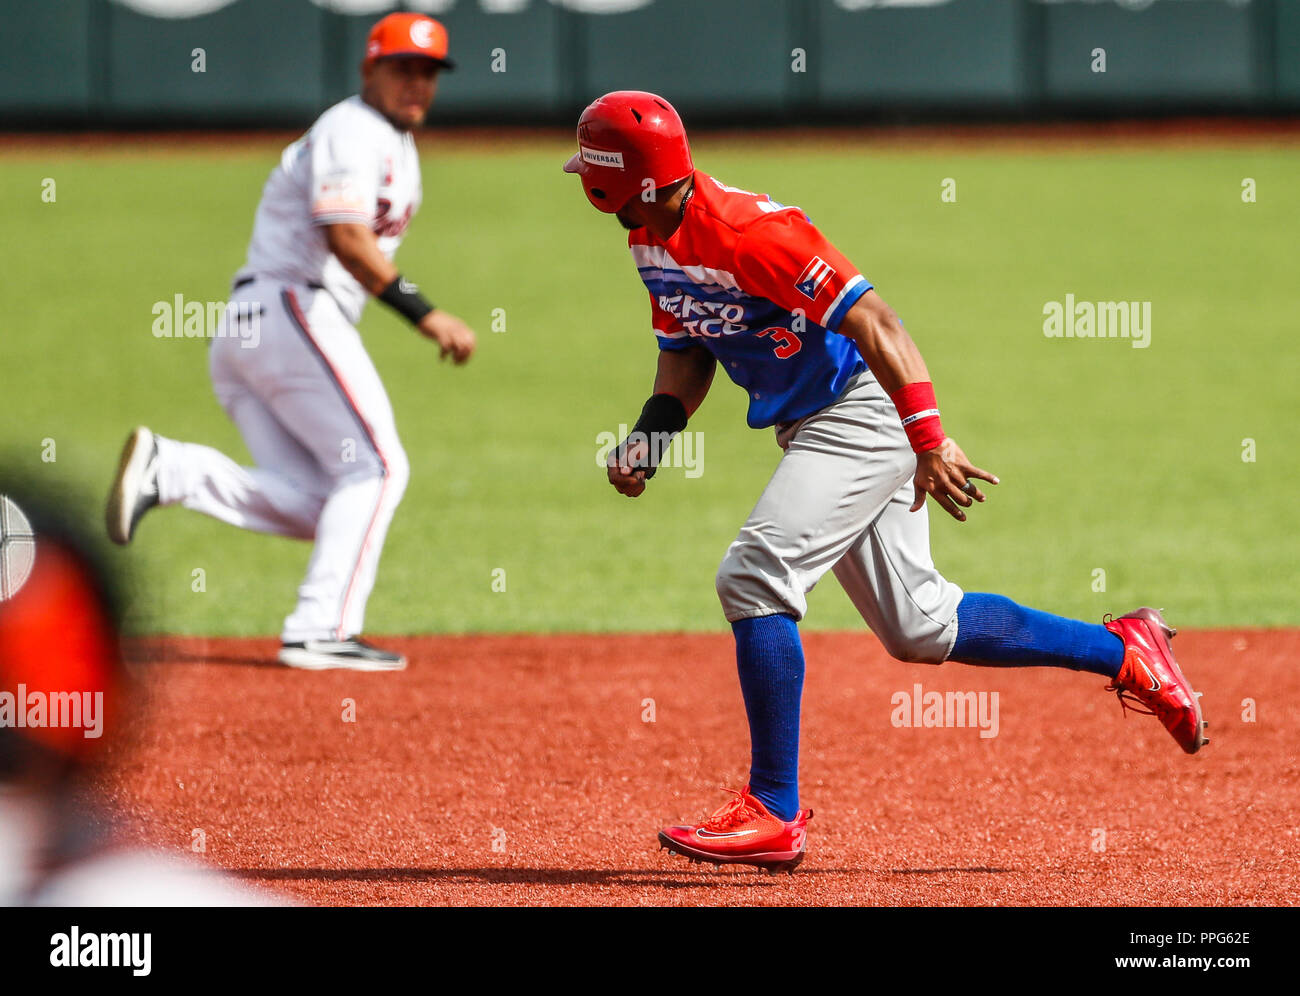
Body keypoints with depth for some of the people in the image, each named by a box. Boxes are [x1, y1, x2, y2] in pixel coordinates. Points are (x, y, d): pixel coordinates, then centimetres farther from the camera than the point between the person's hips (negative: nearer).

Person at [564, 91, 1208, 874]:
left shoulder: (748, 230, -26)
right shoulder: (653, 240, 3)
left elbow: (872, 321, -26)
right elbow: (687, 353, 17)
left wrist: (931, 442, -29)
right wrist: (651, 436, -1)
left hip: (865, 414, -10)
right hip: (811, 427, 10)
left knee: (755, 576, -19)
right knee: (919, 627, 12)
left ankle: (775, 813, -14)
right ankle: (1122, 651, 25)